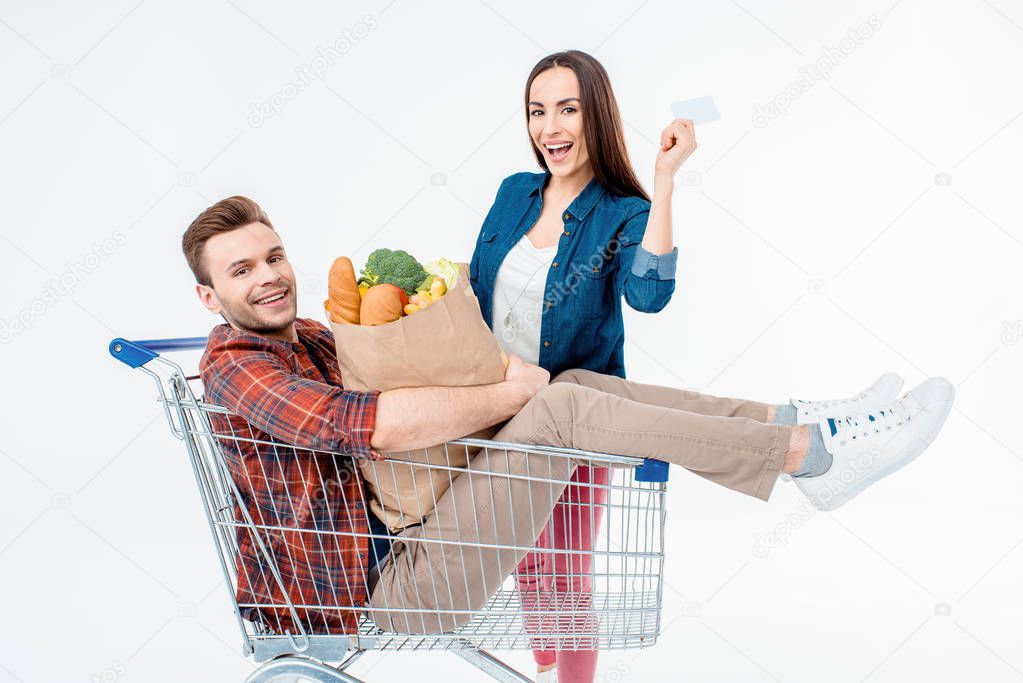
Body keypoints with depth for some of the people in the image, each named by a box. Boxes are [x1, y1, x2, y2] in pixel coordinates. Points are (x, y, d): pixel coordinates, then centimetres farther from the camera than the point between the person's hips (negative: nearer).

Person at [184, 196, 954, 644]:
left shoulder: (311, 338, 15)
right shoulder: (235, 369, -13)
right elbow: (372, 424, -30)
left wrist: (491, 367, -3)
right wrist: (509, 393, -20)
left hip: (397, 532, 8)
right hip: (391, 593, -8)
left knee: (573, 384, -5)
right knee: (560, 407, -23)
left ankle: (798, 423, -5)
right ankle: (813, 455, -18)